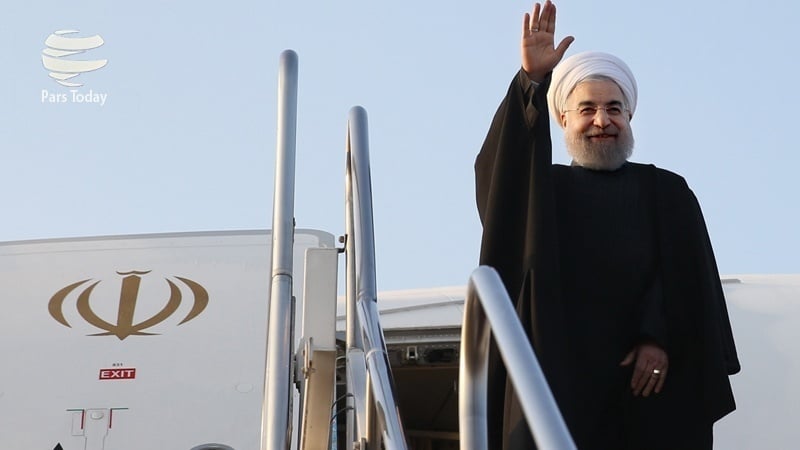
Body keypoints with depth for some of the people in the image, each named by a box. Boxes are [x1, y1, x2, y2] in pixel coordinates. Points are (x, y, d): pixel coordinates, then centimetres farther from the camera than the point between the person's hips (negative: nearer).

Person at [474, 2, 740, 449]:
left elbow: (688, 277, 4)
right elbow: (499, 169, -8)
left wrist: (662, 340, -13)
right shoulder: (544, 189, 14)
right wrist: (532, 81, -21)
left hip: (650, 369, 1)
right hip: (561, 372, 0)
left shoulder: (667, 192, 15)